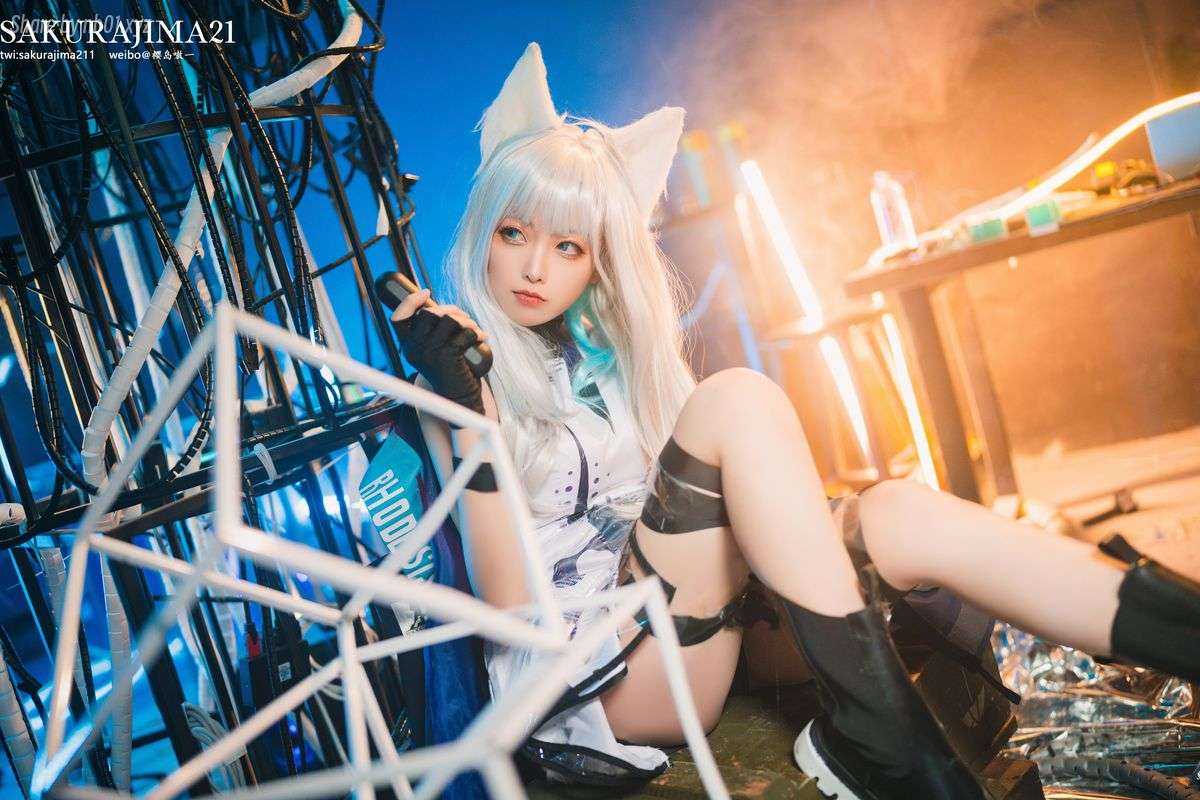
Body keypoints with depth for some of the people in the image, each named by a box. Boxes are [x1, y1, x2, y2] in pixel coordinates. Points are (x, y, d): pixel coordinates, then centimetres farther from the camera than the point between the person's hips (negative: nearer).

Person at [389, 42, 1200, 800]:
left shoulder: (608, 350, 15)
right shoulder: (461, 378, -2)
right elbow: (508, 605, -14)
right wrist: (468, 417, -21)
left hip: (695, 631, 6)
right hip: (591, 682, -6)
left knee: (903, 516, -17)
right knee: (740, 401, -23)